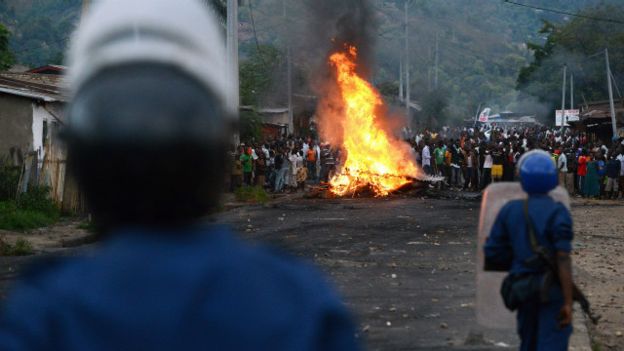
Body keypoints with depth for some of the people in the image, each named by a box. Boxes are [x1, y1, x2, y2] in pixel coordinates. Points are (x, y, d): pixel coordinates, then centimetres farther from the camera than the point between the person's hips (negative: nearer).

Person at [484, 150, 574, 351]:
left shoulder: (509, 210, 1)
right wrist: (568, 302, -18)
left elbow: (491, 254, 3)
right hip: (552, 290, -5)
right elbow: (563, 260, -19)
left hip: (524, 290, 5)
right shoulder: (558, 213, -13)